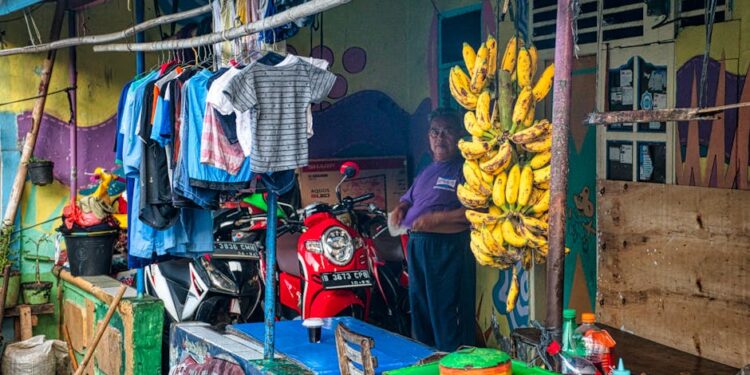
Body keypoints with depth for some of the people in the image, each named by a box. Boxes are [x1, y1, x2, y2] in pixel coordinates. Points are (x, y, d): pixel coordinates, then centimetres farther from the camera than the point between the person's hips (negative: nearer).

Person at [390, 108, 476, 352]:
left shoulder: (465, 169, -8)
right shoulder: (427, 171, 19)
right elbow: (410, 198, 30)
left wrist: (436, 218, -22)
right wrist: (401, 208, 6)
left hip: (448, 248, -8)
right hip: (417, 246, 9)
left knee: (447, 314, -5)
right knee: (419, 309, 17)